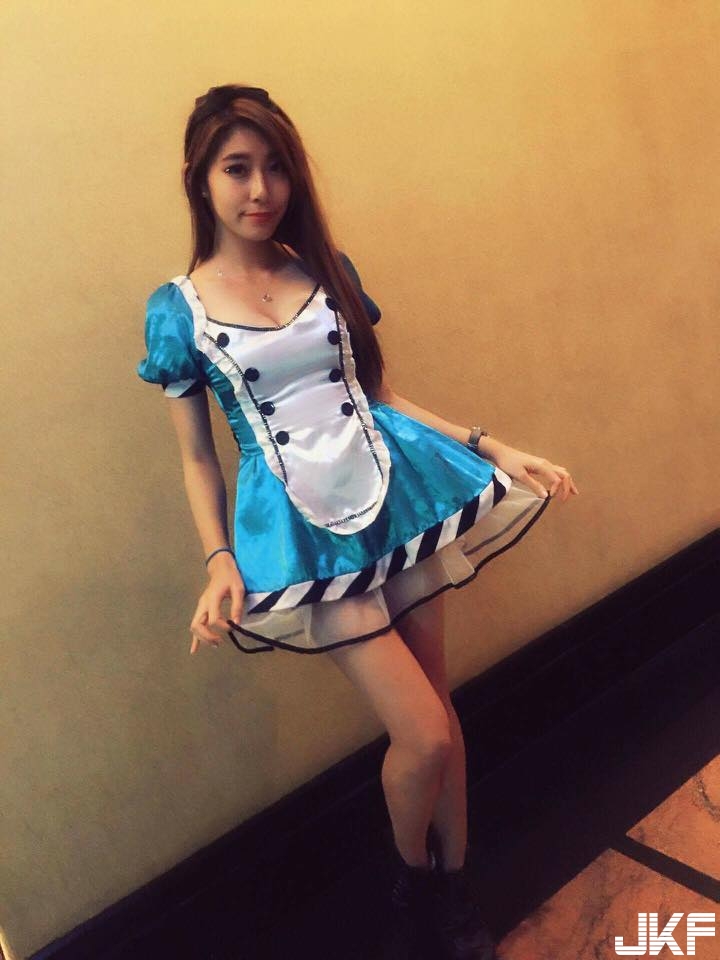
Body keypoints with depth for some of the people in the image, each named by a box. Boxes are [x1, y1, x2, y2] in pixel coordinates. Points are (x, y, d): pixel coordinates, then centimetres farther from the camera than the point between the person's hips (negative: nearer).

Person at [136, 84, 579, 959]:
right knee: (423, 733, -5)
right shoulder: (177, 308, -2)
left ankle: (456, 886, 37)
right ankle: (410, 875, 29)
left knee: (436, 703, 13)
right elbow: (196, 456, 2)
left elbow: (378, 393, 10)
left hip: (397, 489, 4)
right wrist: (219, 562, -12)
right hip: (300, 524, -3)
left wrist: (493, 447, 3)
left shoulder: (329, 271, 5)